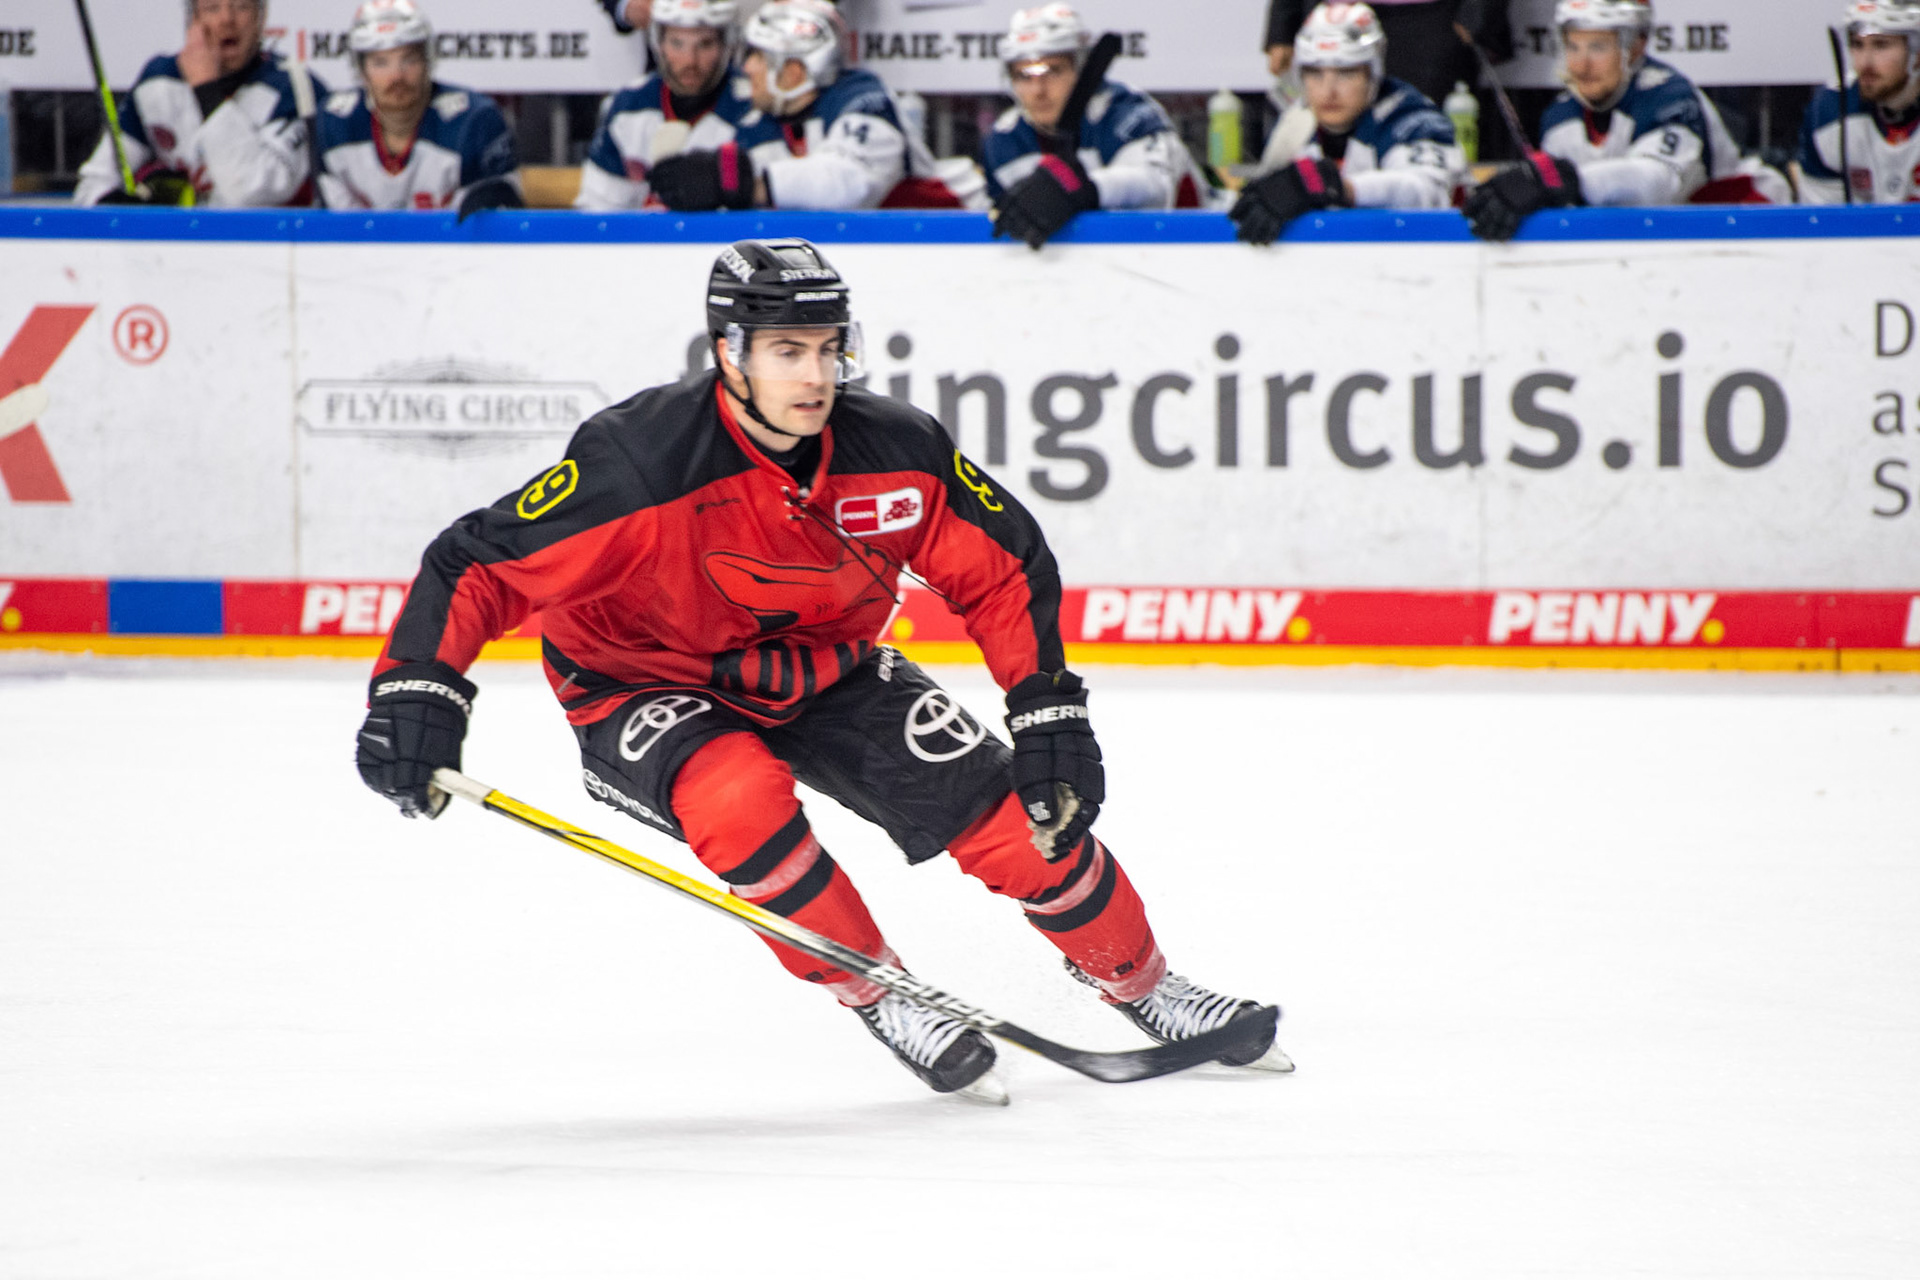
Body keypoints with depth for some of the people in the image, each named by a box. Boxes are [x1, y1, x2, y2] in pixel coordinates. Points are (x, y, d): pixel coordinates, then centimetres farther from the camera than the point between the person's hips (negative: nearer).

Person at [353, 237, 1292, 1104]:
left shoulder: (895, 451, -19)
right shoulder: (639, 463, -33)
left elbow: (1003, 568, -5)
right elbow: (480, 564, -30)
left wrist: (1050, 717, -10)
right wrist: (415, 694, -41)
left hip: (822, 674, 4)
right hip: (646, 691, -4)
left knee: (1005, 810, -7)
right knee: (739, 795, -35)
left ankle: (1143, 988, 16)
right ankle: (882, 1001, -14)